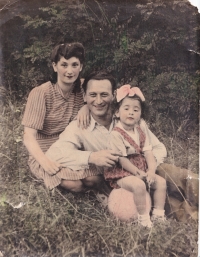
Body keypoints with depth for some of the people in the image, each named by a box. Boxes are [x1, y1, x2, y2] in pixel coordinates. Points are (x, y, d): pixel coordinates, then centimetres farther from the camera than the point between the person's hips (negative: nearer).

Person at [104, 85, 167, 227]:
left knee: (161, 181, -2)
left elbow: (148, 151, -1)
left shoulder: (141, 128, 2)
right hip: (122, 173, -7)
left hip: (142, 169, 7)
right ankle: (143, 218, -12)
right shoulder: (116, 134, -18)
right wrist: (138, 173, -18)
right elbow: (122, 160, -18)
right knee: (139, 185, -30)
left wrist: (151, 170, -13)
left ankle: (158, 214, 10)